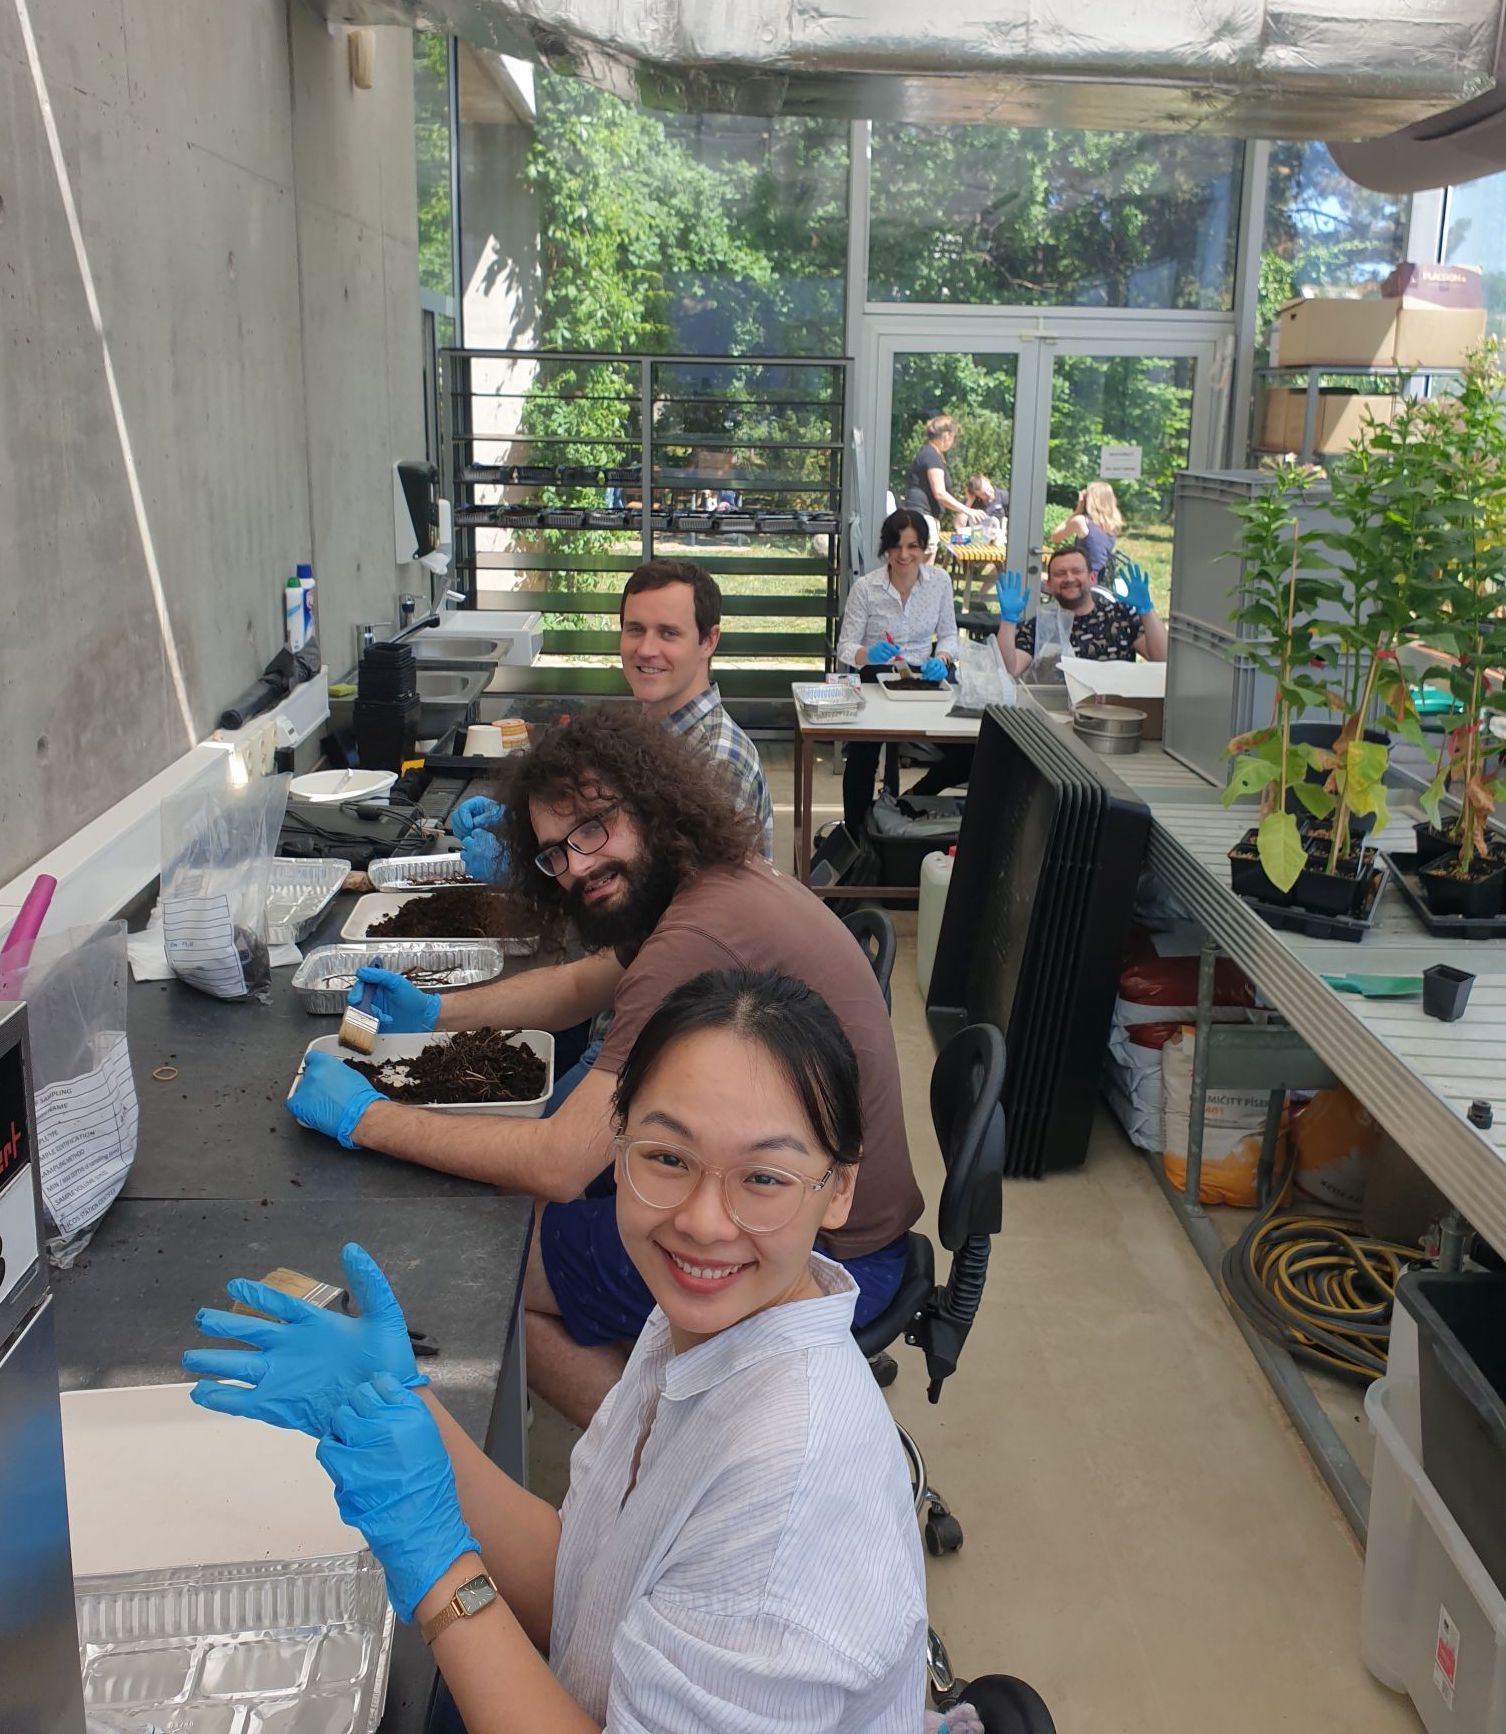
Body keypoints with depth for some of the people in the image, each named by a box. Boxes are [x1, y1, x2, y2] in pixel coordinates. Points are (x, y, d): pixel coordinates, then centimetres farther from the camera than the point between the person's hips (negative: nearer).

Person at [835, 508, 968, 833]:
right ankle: (856, 837, -10)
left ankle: (913, 800, 10)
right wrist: (868, 654, -27)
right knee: (862, 756, -29)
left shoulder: (940, 581, 0)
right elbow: (845, 647, -5)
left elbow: (948, 635, 10)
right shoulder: (865, 587, -8)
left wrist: (942, 658, -13)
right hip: (875, 680, -3)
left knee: (967, 754, -17)